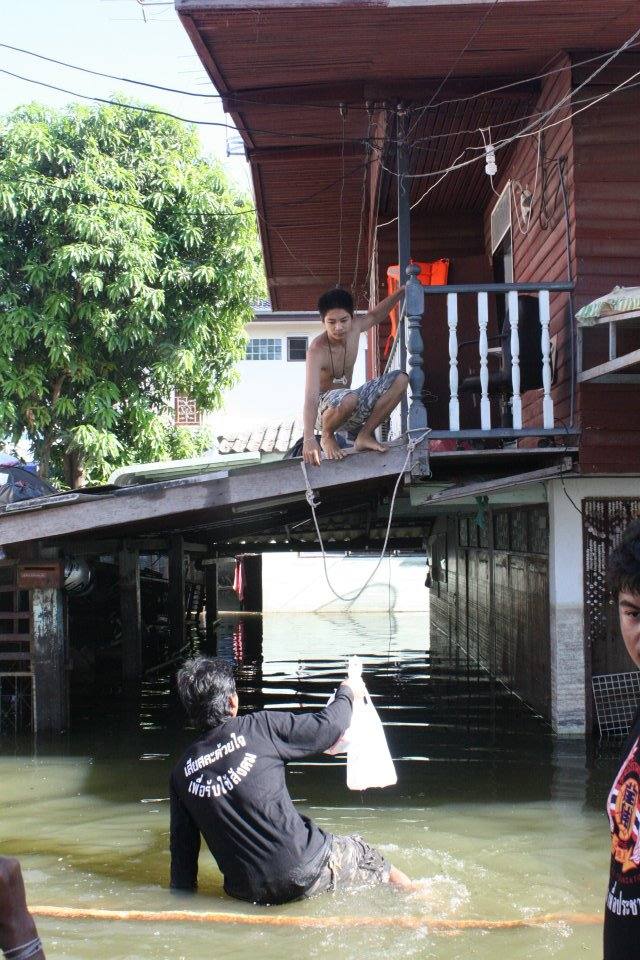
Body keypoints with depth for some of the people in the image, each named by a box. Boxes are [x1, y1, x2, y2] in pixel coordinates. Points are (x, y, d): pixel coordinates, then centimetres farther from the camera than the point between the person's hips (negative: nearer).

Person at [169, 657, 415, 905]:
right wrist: (347, 693, 19)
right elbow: (329, 726, -2)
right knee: (361, 852, 23)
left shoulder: (181, 772, 4)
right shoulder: (259, 727, -9)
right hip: (306, 869, -4)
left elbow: (182, 846, 9)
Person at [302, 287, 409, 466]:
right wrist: (309, 439, -49)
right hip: (324, 409, -7)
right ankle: (327, 436, -9)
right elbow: (311, 396, -37)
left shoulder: (354, 328, -7)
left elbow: (374, 315, 19)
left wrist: (401, 291, 13)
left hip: (351, 409, 7)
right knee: (349, 398, -41)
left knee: (400, 379, -6)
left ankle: (364, 436, -5)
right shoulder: (317, 350, -27)